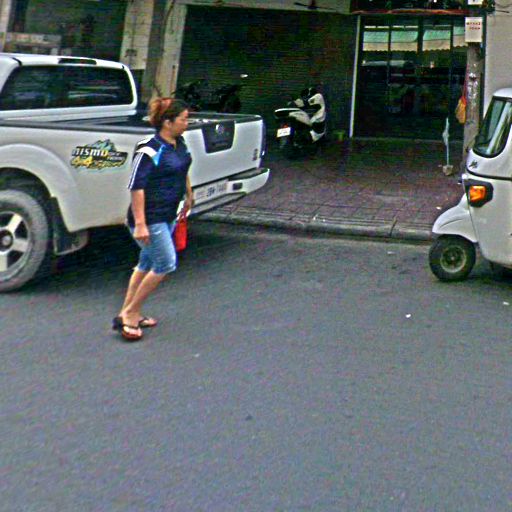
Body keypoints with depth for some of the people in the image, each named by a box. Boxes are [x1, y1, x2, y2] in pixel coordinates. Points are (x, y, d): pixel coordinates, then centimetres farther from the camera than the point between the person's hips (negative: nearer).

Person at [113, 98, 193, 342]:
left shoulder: (179, 144, 6)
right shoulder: (149, 150, -21)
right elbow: (136, 187, -22)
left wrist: (188, 196, 32)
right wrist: (140, 224, -26)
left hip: (169, 215, 9)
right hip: (151, 217, -9)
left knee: (147, 263, 13)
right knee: (166, 263, -8)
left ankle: (127, 314, 24)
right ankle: (130, 314, 4)